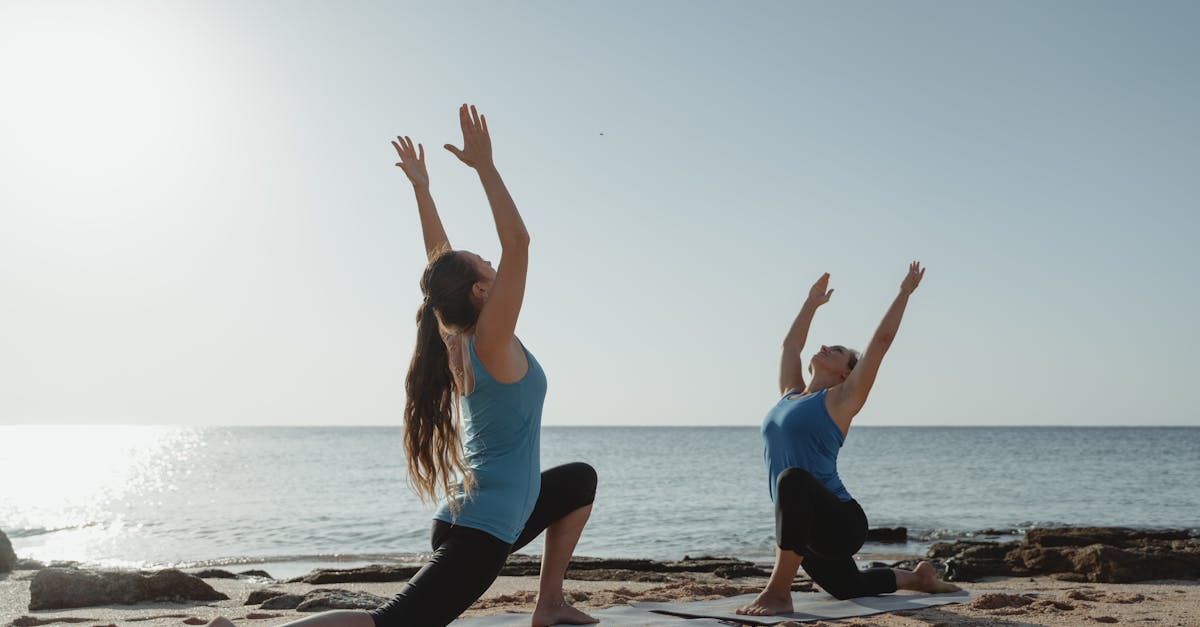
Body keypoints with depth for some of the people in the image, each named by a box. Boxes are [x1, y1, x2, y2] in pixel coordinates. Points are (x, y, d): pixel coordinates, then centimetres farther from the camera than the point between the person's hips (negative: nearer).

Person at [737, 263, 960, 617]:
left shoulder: (842, 400, -2)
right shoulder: (790, 394, 15)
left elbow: (881, 340, -5)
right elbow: (791, 344, 27)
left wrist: (904, 293, 2)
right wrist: (812, 302, 38)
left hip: (841, 523, -9)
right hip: (807, 528, 9)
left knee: (793, 479, -40)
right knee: (847, 587, 29)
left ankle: (778, 593, -35)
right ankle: (917, 578, 53)